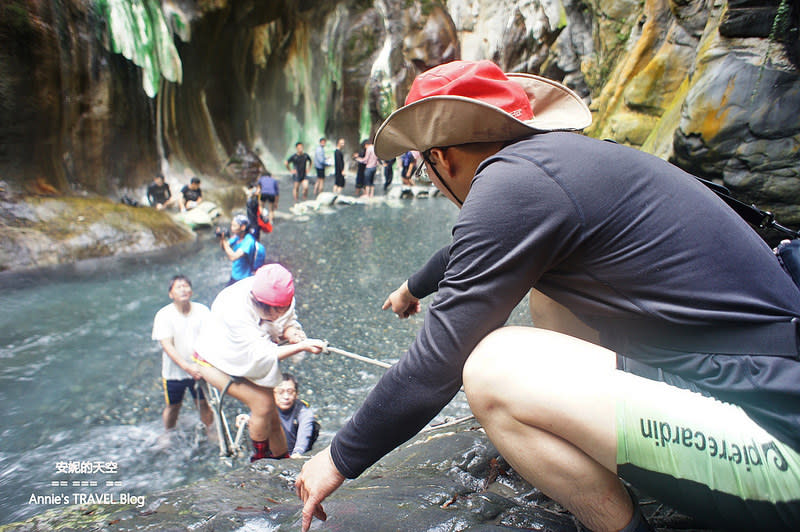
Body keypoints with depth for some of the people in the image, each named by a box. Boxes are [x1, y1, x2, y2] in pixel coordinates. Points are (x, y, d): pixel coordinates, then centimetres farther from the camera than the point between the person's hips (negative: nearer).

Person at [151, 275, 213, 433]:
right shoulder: (164, 315, -13)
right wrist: (187, 367, -30)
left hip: (198, 368, 1)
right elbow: (167, 345, -19)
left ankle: (211, 431, 36)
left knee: (203, 403, 12)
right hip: (174, 371, 0)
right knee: (173, 406, 17)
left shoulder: (202, 310, -8)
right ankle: (168, 434, 44)